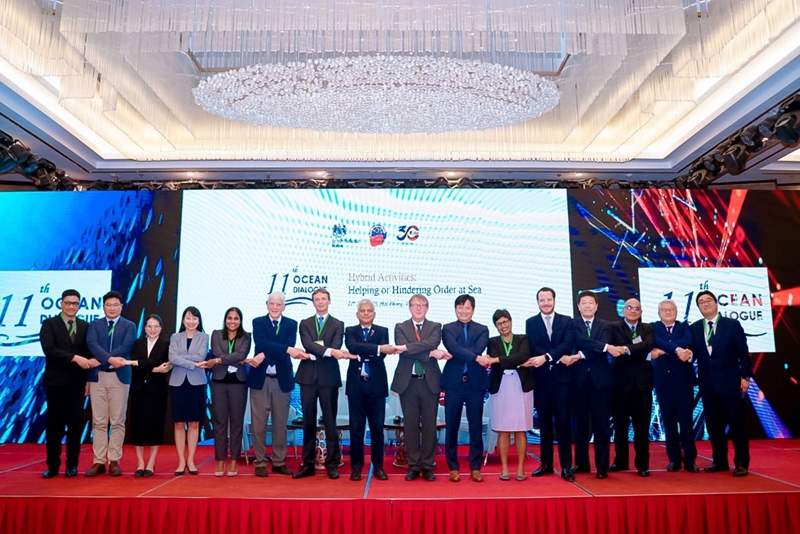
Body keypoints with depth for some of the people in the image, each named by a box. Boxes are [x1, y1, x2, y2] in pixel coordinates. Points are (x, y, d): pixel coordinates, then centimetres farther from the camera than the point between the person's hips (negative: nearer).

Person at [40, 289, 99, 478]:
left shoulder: (85, 326, 8)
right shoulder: (49, 324, -1)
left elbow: (88, 353, 8)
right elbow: (49, 349, -16)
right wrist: (75, 358, -24)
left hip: (77, 383, 2)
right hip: (56, 382, -2)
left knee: (75, 425, 6)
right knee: (54, 425, 5)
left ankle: (72, 465, 15)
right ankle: (53, 465, 15)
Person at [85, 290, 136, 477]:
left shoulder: (129, 325, 6)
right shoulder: (95, 324, 11)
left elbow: (126, 347, -10)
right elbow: (92, 344, -7)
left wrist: (99, 360, -16)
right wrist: (109, 359, -23)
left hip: (119, 377, -1)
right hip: (97, 376, 2)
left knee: (117, 421, 2)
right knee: (99, 422, 5)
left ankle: (114, 461, 8)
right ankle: (99, 462, 10)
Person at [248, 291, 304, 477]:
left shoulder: (291, 324, 6)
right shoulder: (258, 322, 2)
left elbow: (290, 346, -10)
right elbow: (262, 343, -16)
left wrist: (264, 355, -22)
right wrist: (288, 349, -29)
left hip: (282, 379, 1)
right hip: (260, 378, -1)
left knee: (280, 423, 7)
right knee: (259, 423, 3)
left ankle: (279, 462, 17)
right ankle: (260, 462, 13)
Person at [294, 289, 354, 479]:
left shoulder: (338, 325, 5)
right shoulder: (305, 323, 9)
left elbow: (336, 348, -9)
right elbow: (307, 344, -10)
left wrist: (315, 354, -20)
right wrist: (329, 352, -23)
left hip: (328, 377, -2)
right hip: (308, 376, 2)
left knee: (330, 421, 2)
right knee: (308, 421, 7)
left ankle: (332, 465, 9)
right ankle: (308, 464, 15)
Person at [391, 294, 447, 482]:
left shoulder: (435, 327, 6)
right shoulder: (400, 327, 5)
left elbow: (433, 343, -15)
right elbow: (402, 350, -12)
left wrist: (408, 347, -23)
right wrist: (430, 353, -17)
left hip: (429, 382, 0)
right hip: (408, 382, 0)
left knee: (429, 425, 5)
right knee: (410, 425, 6)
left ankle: (427, 467, 15)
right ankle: (414, 466, 15)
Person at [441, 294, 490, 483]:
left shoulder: (482, 330, 8)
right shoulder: (448, 328, 4)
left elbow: (479, 349, -10)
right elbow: (453, 348, -15)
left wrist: (455, 354, -14)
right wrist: (475, 358, -25)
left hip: (475, 383, 1)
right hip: (454, 383, -1)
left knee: (476, 427, 6)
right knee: (451, 426, 5)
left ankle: (475, 468, 17)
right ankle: (453, 468, 16)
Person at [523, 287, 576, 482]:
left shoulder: (566, 321, 5)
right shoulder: (531, 323, 6)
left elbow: (568, 344, -10)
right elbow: (533, 348, -6)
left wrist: (546, 357, -23)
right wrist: (559, 358, -16)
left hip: (561, 377, -1)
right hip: (541, 378, 1)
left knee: (563, 421, -1)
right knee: (544, 421, 8)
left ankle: (566, 466, 5)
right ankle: (546, 463, 18)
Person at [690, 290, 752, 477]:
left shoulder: (732, 324, -2)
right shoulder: (694, 328, 7)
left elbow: (743, 353, -3)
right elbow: (693, 352, 5)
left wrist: (745, 376, -8)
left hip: (730, 381, -3)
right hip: (707, 383, 4)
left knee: (736, 423, 1)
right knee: (713, 424, 9)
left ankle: (741, 463, 11)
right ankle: (719, 461, 19)